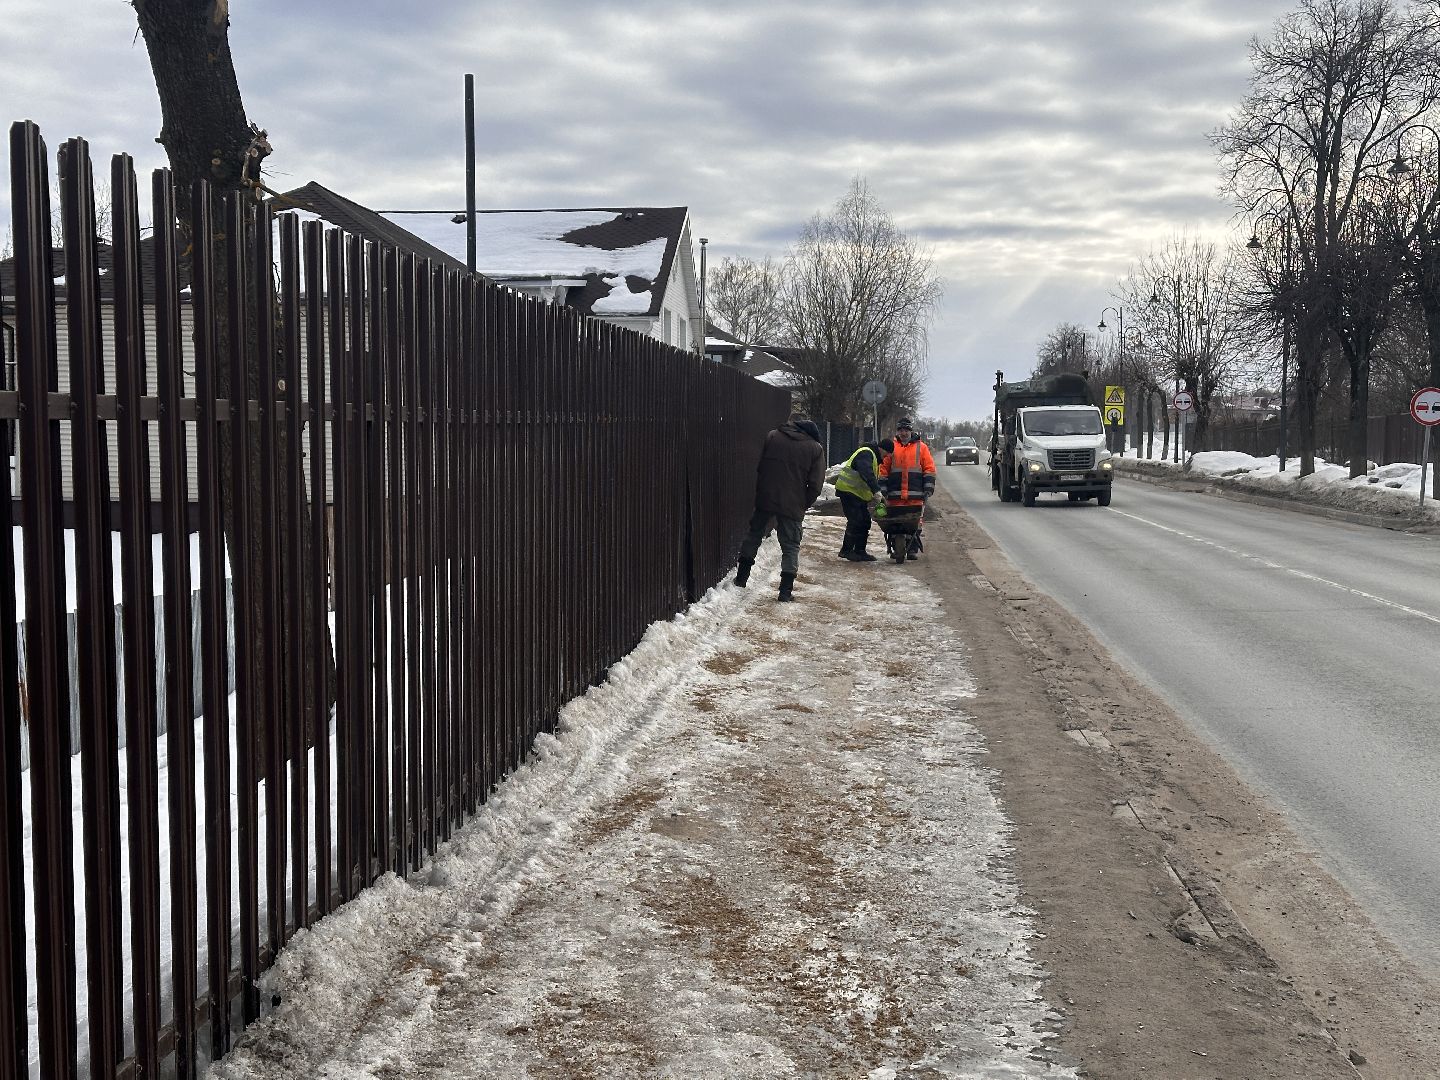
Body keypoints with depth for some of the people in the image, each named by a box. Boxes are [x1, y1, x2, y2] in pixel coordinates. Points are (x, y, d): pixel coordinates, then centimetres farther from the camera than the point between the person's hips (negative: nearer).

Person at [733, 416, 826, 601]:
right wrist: (805, 505, 8)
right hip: (792, 506, -2)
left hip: (764, 500, 2)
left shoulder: (772, 437, 5)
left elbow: (758, 468, 7)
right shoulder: (815, 448, -1)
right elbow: (815, 484, -4)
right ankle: (786, 590, 3)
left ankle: (741, 577, 28)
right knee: (791, 546, 8)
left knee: (754, 535, 21)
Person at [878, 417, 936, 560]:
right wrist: (882, 489, 4)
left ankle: (913, 549, 2)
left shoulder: (921, 447, 9)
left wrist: (928, 489, -1)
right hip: (895, 494, 1)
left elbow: (929, 468, 7)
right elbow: (883, 469, 11)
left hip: (915, 494, -1)